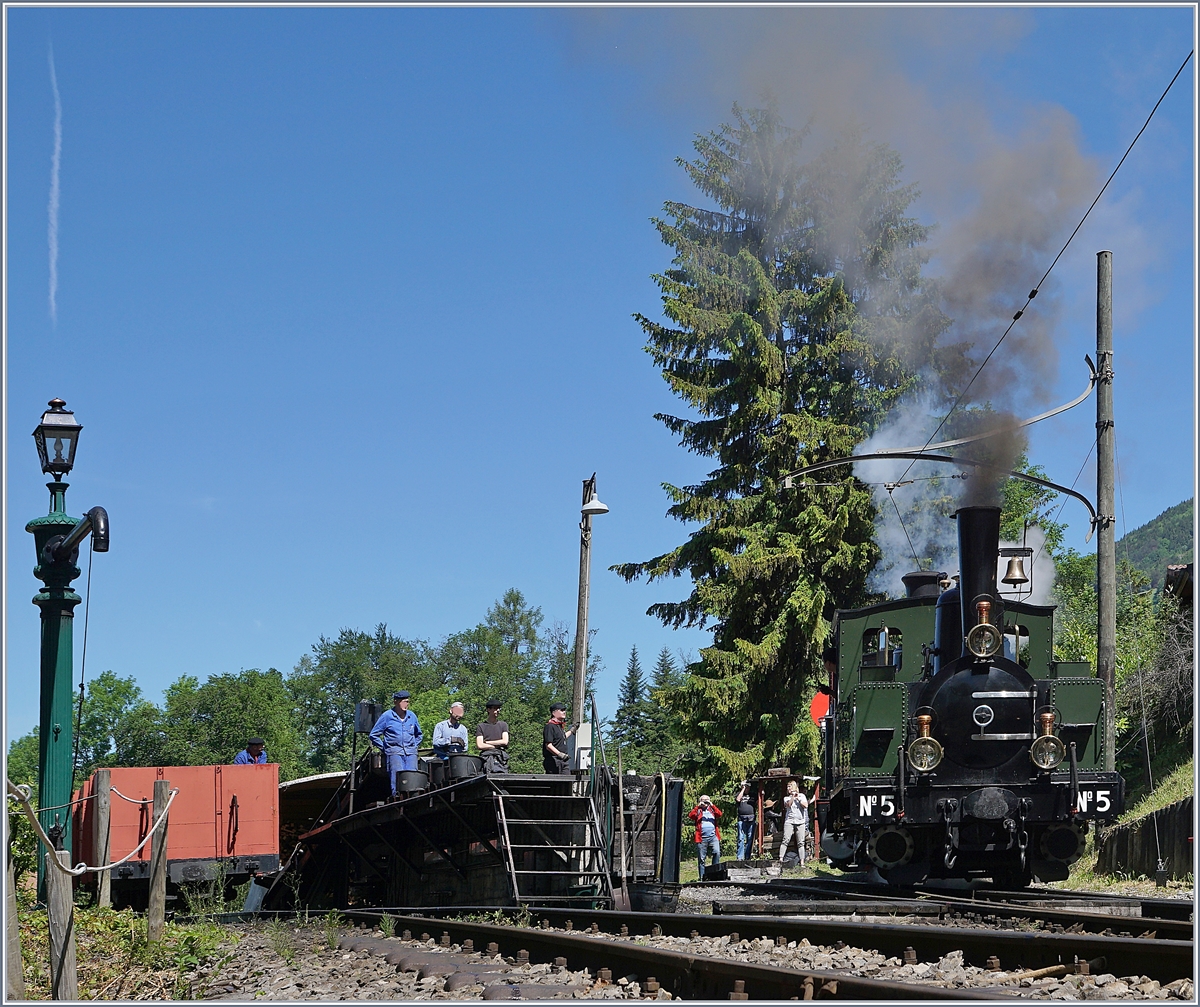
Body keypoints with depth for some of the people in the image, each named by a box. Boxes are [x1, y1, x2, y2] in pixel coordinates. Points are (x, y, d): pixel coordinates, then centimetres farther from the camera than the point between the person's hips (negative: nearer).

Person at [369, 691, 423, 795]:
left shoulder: (412, 716, 13)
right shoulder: (387, 716, 2)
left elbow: (419, 734, 29)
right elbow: (373, 735, 7)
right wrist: (384, 748, 3)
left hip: (410, 752, 3)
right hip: (395, 752, -3)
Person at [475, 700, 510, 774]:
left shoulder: (503, 725, 16)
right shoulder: (481, 727, 10)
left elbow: (505, 741, 3)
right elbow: (479, 745, -1)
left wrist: (486, 742, 2)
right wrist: (497, 745, -2)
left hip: (501, 758, 1)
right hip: (486, 759, -1)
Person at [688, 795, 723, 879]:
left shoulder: (712, 810, 18)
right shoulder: (698, 810, 14)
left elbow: (719, 814, 0)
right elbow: (691, 815, -5)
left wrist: (712, 805, -5)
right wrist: (698, 806, -7)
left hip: (713, 836, 1)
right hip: (702, 838, -1)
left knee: (717, 852, -21)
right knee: (701, 859, 0)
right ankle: (702, 878, 5)